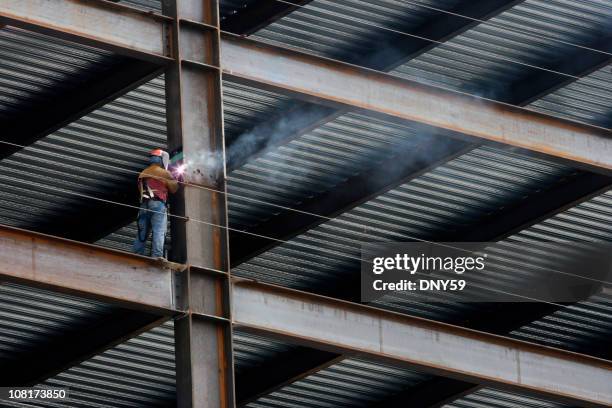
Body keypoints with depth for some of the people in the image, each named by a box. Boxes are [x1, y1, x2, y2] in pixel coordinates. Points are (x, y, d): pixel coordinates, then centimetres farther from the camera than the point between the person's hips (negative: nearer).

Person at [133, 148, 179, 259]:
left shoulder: (142, 174, 20)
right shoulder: (164, 173, 3)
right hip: (158, 204, -5)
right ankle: (156, 256, -25)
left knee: (142, 233, 5)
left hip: (144, 204, 5)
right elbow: (173, 189, 8)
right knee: (159, 232, -12)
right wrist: (175, 180, 26)